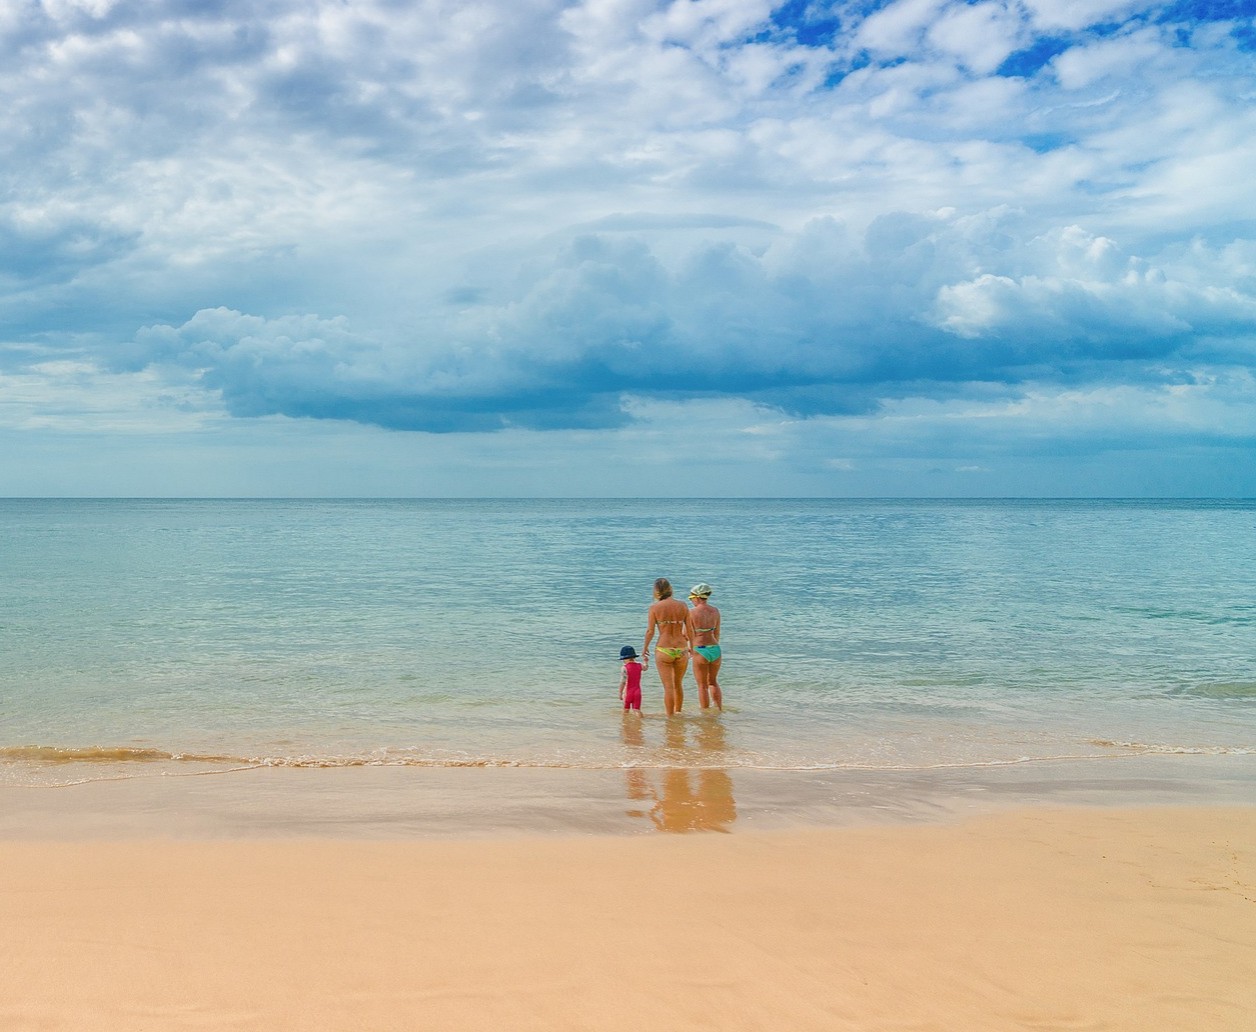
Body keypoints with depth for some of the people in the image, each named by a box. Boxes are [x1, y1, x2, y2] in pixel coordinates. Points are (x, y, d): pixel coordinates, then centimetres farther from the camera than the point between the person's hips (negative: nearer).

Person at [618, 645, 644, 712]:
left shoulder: (625, 668, -13)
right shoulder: (639, 666, 2)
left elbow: (623, 681, -18)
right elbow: (645, 668, 27)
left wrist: (620, 693, -11)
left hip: (628, 692, -3)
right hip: (637, 691, 3)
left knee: (626, 710, 14)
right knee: (637, 710, 1)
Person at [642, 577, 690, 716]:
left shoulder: (655, 607, -6)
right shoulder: (682, 605, 1)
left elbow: (650, 631, -9)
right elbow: (689, 629, 3)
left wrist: (645, 647, 6)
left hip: (664, 650, -3)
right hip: (681, 650, 3)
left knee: (668, 687, 3)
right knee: (678, 684, 22)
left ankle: (670, 717, 6)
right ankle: (678, 713, 35)